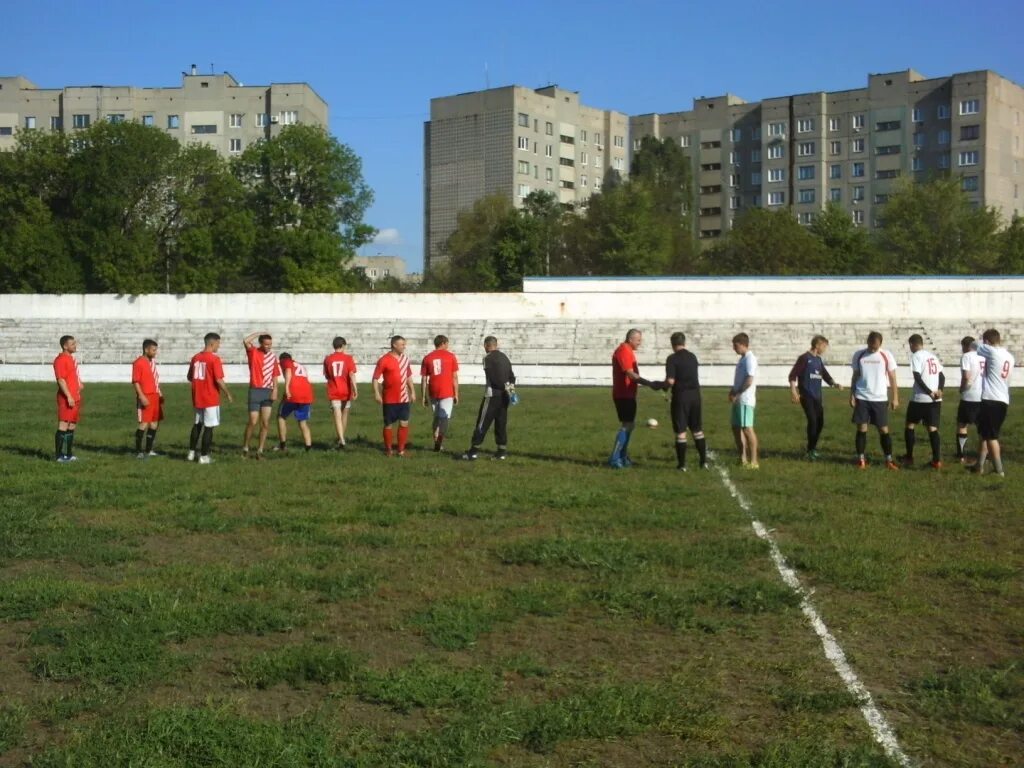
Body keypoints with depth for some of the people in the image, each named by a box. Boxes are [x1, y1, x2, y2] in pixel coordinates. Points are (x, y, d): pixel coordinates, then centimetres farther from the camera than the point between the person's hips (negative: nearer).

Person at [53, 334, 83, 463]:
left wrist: (79, 384, 14)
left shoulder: (71, 358, 18)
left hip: (75, 398, 10)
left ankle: (69, 454, 18)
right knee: (63, 426, -8)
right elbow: (61, 379, -19)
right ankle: (60, 455, -7)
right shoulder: (60, 360, -12)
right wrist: (69, 396, -24)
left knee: (72, 427, 12)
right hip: (67, 399, -10)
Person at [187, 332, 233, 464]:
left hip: (197, 398, 7)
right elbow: (219, 380, -19)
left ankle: (191, 453, 22)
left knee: (197, 425, 19)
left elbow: (190, 377, 14)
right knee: (209, 427, 1)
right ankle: (204, 456, 2)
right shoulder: (214, 359, -15)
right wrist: (228, 394, -7)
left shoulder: (195, 358, 6)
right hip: (211, 399, -7)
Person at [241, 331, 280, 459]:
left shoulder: (273, 357, 8)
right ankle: (245, 448, 12)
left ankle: (260, 450, 8)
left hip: (268, 391, 4)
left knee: (265, 423, 2)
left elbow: (275, 375, 10)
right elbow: (245, 341, -22)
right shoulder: (253, 352, -3)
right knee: (253, 421, -4)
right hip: (255, 390, -4)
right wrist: (260, 333, -13)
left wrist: (275, 390, -2)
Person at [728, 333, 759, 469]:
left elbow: (749, 381, -21)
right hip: (738, 400, 10)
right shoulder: (742, 359, 17)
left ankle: (753, 461, -6)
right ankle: (743, 459, 20)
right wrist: (733, 392, 10)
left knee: (747, 429, -9)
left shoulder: (750, 359, -14)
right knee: (736, 428, 13)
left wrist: (736, 394, -15)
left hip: (745, 400, -10)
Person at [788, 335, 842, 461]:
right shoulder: (804, 358, -8)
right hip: (806, 395, -7)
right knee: (812, 421, -13)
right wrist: (793, 391, -18)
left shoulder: (819, 360, 14)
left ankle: (813, 448, 21)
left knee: (820, 422, 6)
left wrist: (835, 384, 0)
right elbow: (793, 375, -11)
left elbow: (825, 375, 18)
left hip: (817, 396, 7)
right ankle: (810, 450, -2)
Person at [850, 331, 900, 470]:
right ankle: (861, 459, 10)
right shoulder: (859, 355, 1)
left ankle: (889, 460, 7)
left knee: (884, 430, 0)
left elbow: (892, 377, 2)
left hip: (880, 399, -1)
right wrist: (851, 396, 2)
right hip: (862, 398, 1)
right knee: (862, 429, 1)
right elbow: (855, 376, 8)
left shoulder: (886, 356, -2)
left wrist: (895, 398, 0)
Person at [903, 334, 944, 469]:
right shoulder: (932, 356, 15)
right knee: (933, 429, 5)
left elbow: (918, 378, -17)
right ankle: (937, 460, -4)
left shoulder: (916, 356, -7)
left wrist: (929, 392, -14)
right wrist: (939, 390, -5)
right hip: (935, 399, 6)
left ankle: (909, 458, 14)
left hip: (920, 398, -6)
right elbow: (942, 375, 9)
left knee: (909, 426, 11)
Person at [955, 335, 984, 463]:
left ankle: (961, 456, 3)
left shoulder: (966, 357, -7)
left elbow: (966, 377, -17)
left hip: (970, 396, -6)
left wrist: (962, 389, 1)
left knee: (962, 425, 6)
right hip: (984, 396, 6)